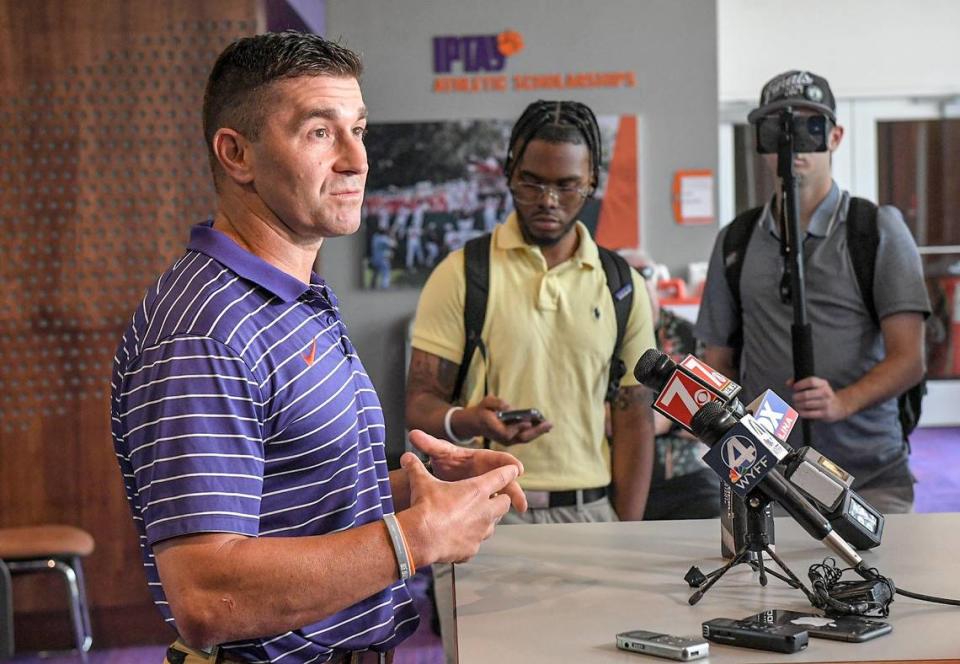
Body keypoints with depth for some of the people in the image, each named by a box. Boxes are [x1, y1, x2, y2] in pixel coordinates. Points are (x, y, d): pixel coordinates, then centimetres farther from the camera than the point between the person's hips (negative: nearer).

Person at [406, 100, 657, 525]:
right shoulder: (461, 274, 1)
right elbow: (420, 405, -1)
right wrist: (467, 421, -23)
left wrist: (627, 539, 0)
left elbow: (634, 422, 9)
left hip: (591, 513, 2)